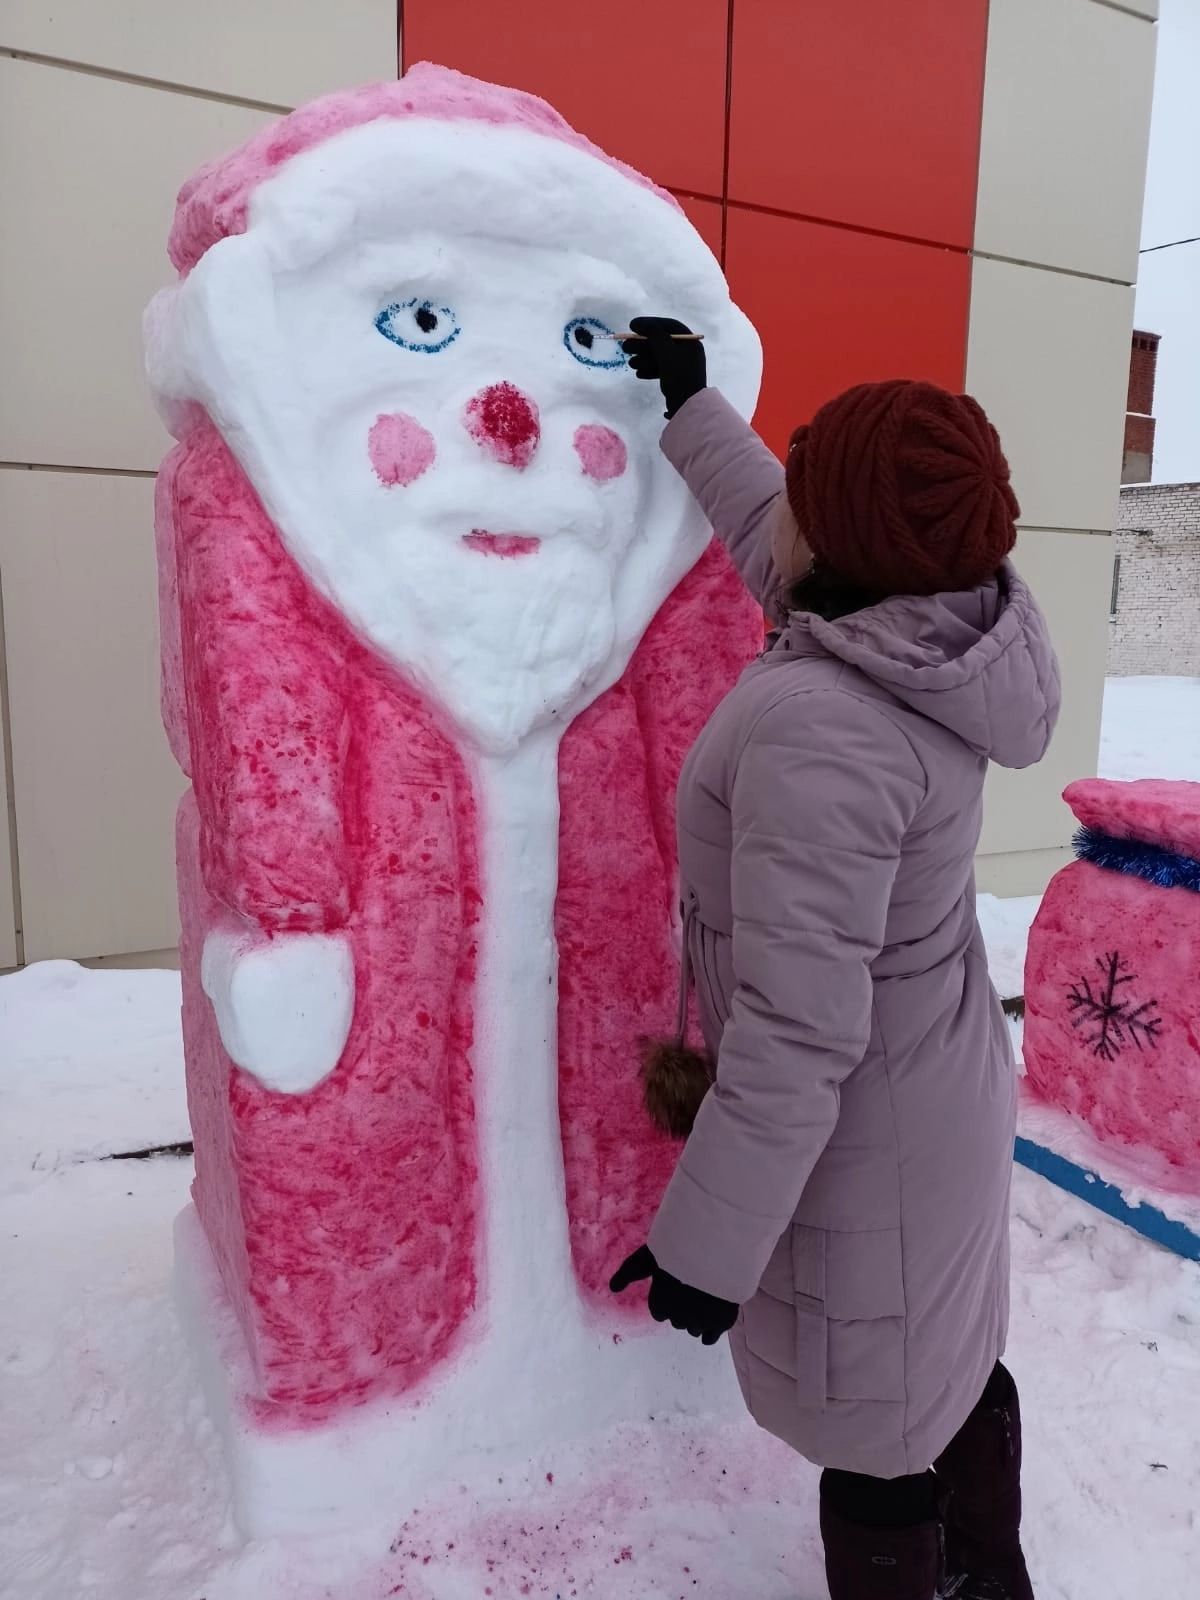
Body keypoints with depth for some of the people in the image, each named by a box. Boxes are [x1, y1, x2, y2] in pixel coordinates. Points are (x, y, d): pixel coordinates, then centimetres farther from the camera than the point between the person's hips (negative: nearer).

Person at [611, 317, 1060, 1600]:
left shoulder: (822, 728, -33)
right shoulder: (934, 642, -7)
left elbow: (799, 1029, -31)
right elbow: (782, 561, 13)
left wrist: (707, 1240, -21)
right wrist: (689, 408, 24)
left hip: (859, 1131, -9)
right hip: (938, 1091, 9)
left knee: (872, 1433, 16)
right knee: (951, 1360, 29)